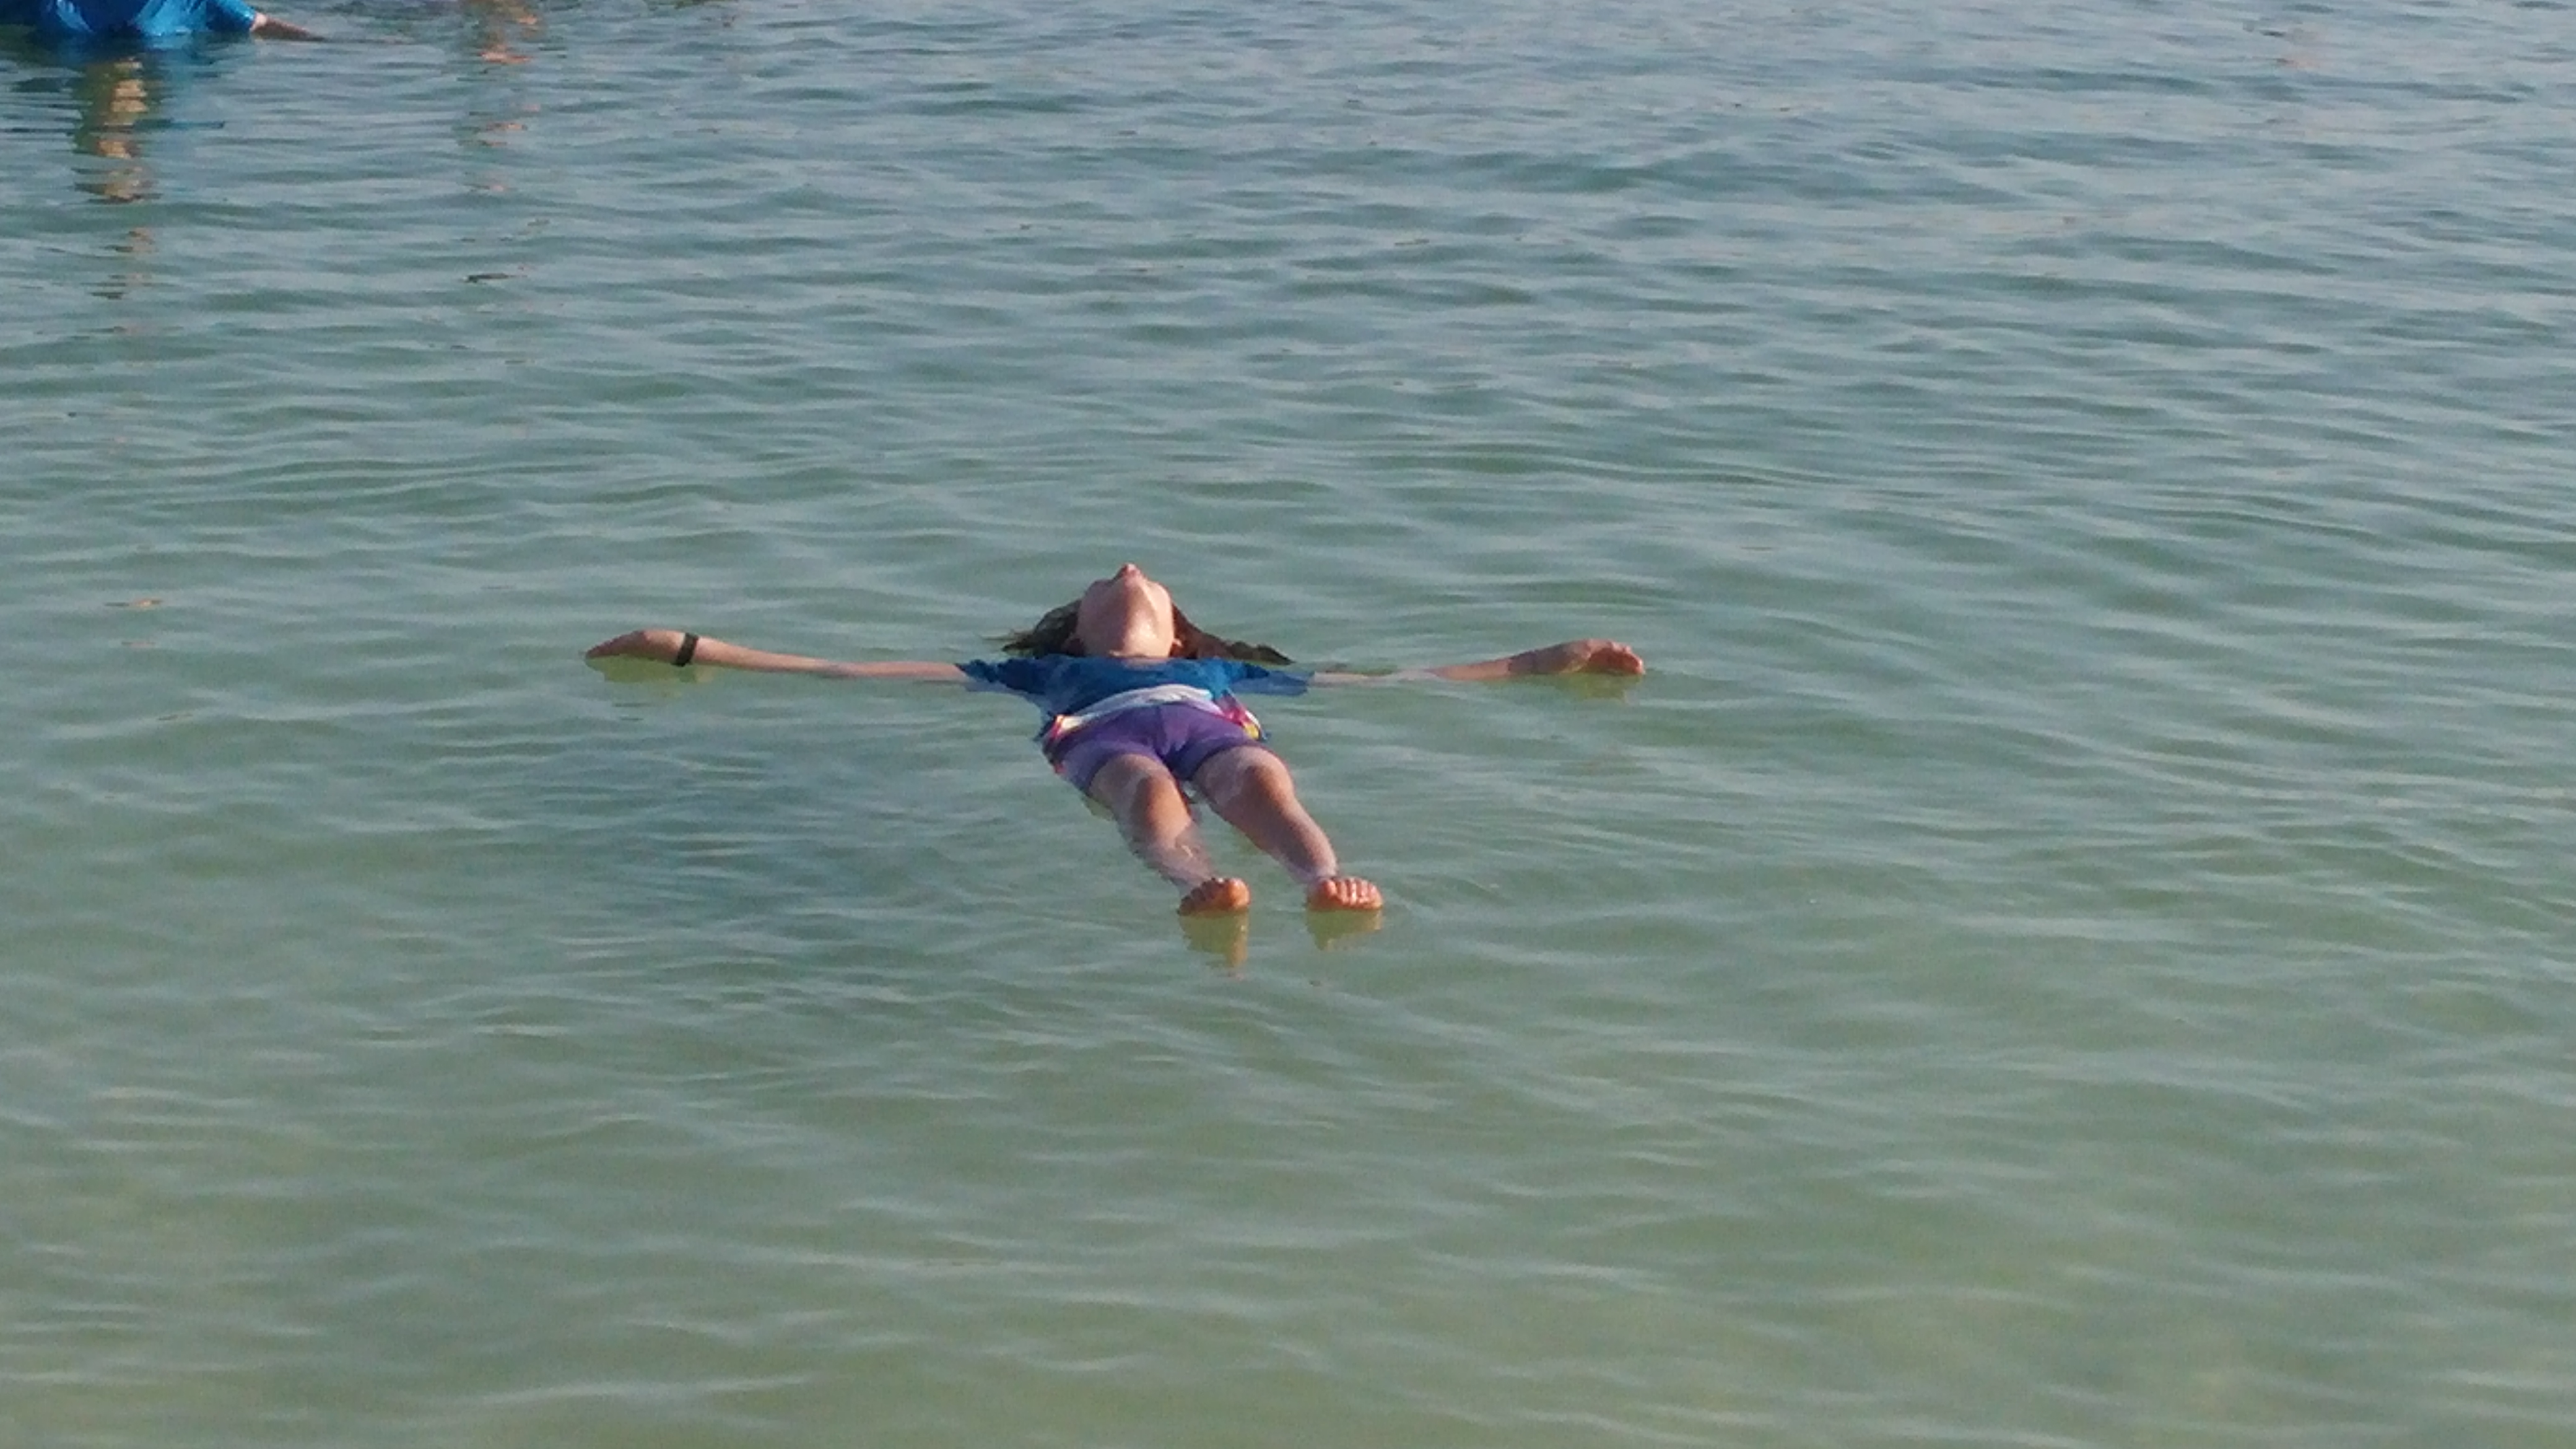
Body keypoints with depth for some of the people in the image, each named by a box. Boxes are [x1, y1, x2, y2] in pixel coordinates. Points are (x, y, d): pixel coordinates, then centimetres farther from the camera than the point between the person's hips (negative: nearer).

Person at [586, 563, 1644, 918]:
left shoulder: (1221, 669, 45)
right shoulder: (1046, 671, 42)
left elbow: (1403, 678, 43)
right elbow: (847, 675, 40)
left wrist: (1542, 664, 41)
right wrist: (698, 652, 38)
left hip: (1211, 727, 1)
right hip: (1101, 735, 0)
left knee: (1262, 780, -36)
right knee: (1150, 791, -38)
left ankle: (1331, 885, -68)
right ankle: (1201, 890, -70)